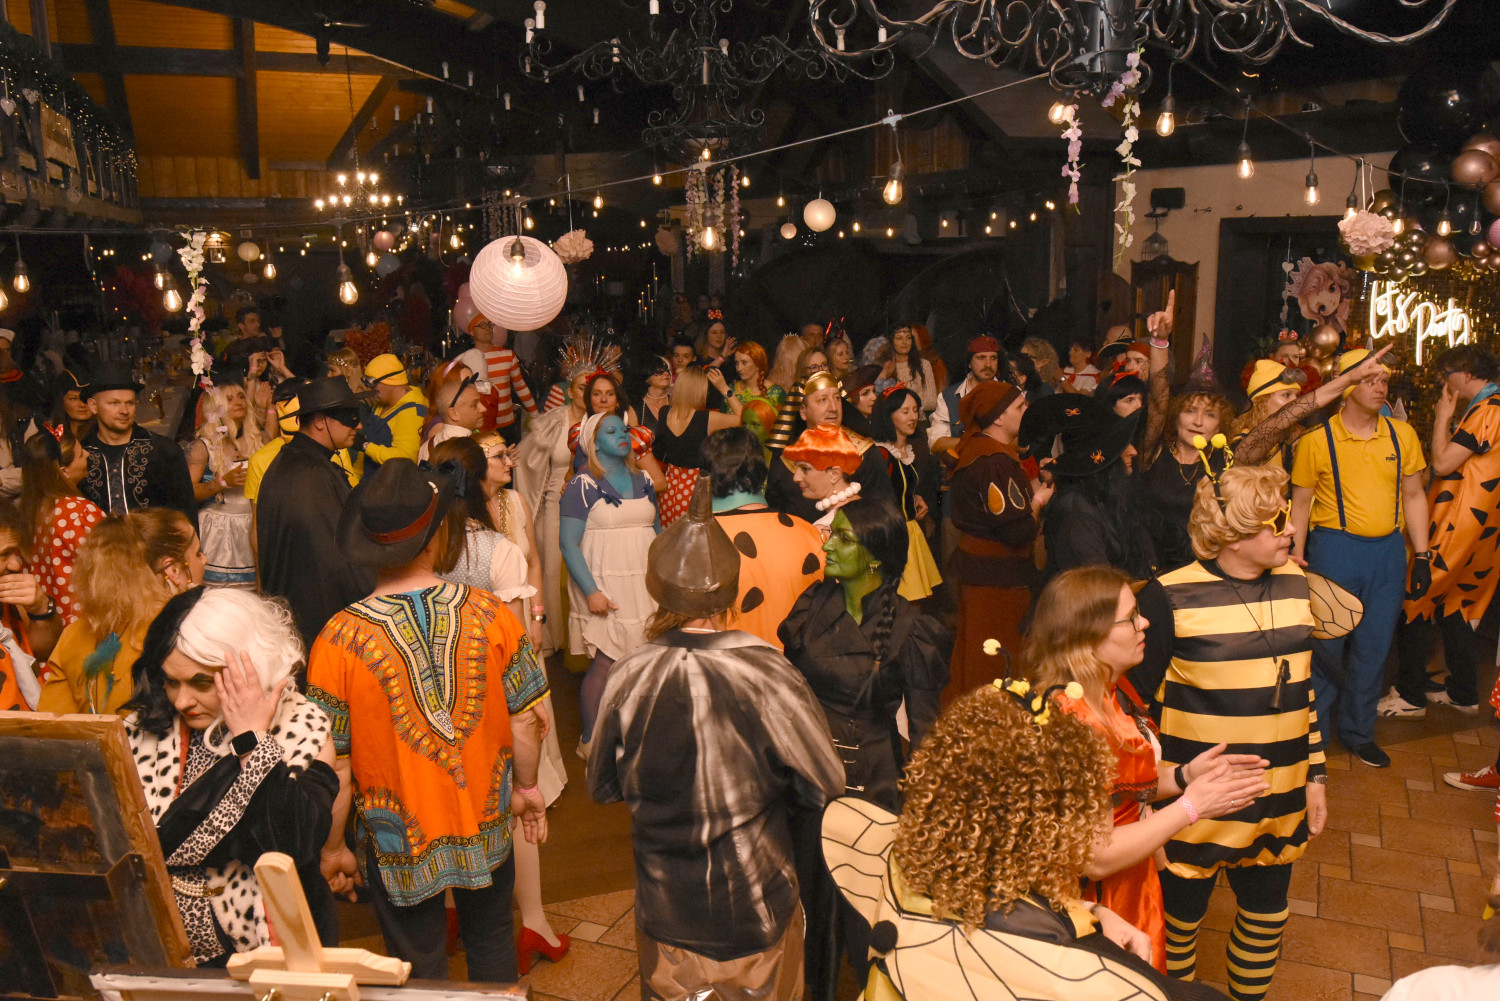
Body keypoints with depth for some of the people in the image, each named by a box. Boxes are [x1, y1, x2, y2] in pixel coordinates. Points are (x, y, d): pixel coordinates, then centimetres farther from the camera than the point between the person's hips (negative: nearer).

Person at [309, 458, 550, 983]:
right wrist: (526, 786, 11)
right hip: (487, 830, 2)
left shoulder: (339, 640, -22)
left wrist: (332, 847, 2)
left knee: (420, 974, 21)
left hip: (400, 846, -1)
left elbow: (334, 767, -14)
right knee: (492, 944, 27)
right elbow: (525, 718, -8)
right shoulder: (488, 614, -18)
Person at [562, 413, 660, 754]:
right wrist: (591, 591, -16)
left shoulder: (642, 480, 13)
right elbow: (568, 544, -10)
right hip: (606, 588, -5)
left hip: (647, 584, 5)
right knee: (604, 664, -5)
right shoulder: (583, 486, -6)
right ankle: (589, 740, 11)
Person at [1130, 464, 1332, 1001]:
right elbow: (1140, 695, -8)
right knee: (1181, 913, 12)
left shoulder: (1293, 584, 3)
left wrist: (1316, 776, 13)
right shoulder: (1170, 595, -15)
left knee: (1265, 916, 19)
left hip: (1279, 802, 5)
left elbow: (1303, 689, 12)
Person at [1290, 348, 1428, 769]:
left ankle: (1358, 732, 28)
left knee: (1374, 648, 11)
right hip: (1334, 549, -3)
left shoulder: (1402, 435, 5)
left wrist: (1422, 556, 7)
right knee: (1325, 647, 3)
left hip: (1388, 550, 3)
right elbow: (1301, 502, 0)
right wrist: (1296, 560, -4)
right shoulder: (1317, 441, -5)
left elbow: (1413, 496, 10)